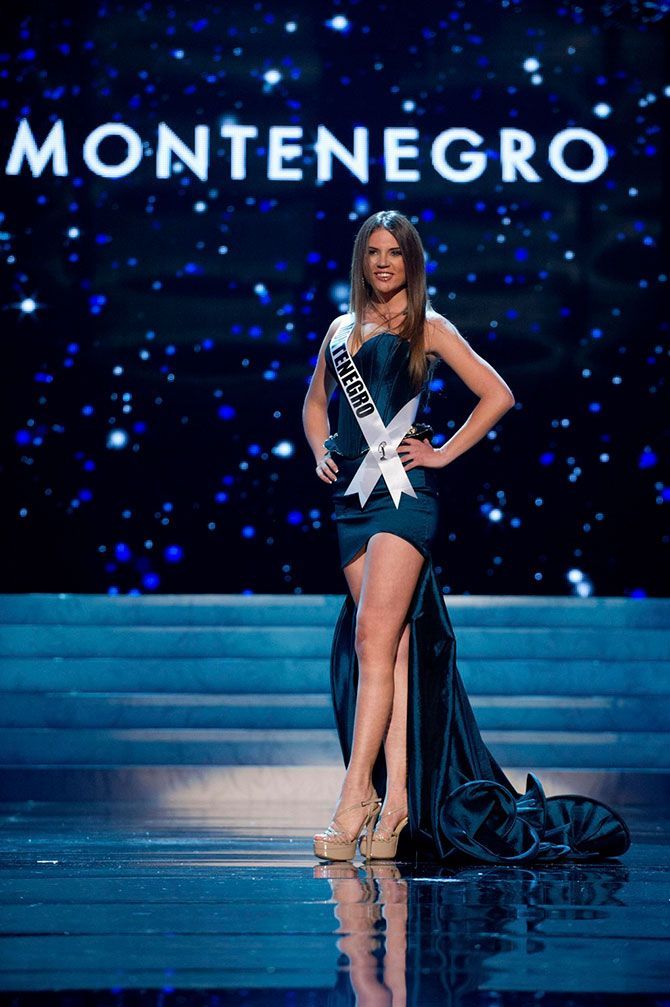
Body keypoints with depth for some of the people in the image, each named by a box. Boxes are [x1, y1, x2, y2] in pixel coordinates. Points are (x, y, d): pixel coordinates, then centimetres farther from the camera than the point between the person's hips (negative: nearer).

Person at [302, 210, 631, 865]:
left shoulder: (427, 328, 5)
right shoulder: (342, 329, 18)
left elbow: (497, 395, 3)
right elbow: (315, 402, 31)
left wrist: (444, 454, -1)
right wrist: (321, 452, 13)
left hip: (405, 490, -5)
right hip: (352, 493, 5)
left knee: (375, 637, -16)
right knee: (390, 644, 2)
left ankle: (353, 804, -19)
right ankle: (396, 800, 0)